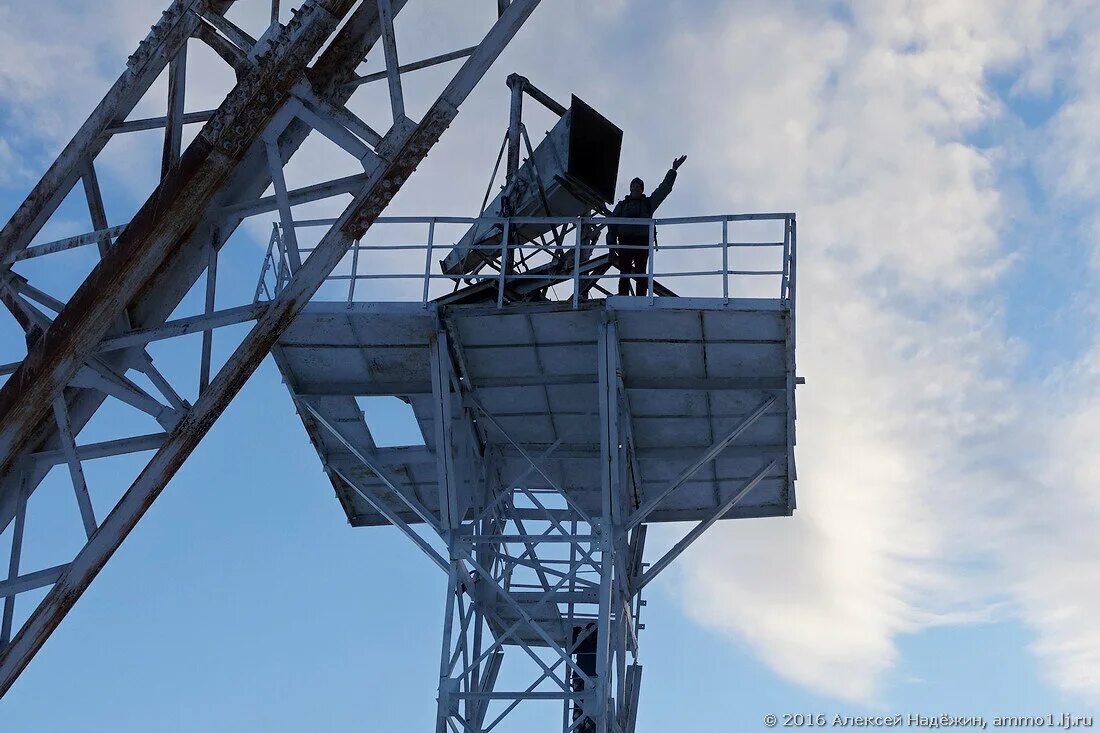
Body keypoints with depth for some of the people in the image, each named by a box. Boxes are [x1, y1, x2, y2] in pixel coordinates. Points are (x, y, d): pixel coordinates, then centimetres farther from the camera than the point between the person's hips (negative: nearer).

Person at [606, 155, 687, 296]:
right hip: (625, 243, 0)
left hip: (642, 243, 0)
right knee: (624, 275, -5)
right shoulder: (622, 205, 17)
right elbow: (612, 226, 13)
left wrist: (673, 171, 6)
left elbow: (664, 189, 11)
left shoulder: (648, 203, 16)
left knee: (641, 275, -4)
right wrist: (612, 246, 3)